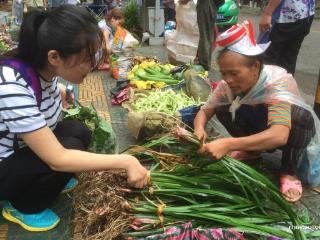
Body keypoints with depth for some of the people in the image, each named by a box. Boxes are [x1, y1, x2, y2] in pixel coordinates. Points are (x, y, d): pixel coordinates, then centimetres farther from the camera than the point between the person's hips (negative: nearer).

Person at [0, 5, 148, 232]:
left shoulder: (41, 66, -12)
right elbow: (57, 159, -37)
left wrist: (57, 92, -5)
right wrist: (125, 161, -34)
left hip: (22, 153, 8)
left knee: (79, 132, -8)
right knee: (70, 148, -25)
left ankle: (43, 183, 12)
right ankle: (20, 206, 0)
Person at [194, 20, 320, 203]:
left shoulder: (277, 82, -37)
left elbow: (279, 135, -51)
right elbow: (205, 111, -15)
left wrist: (228, 144, -59)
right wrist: (199, 129, -39)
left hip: (291, 135, -4)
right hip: (260, 131, 4)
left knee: (299, 115, -38)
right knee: (223, 109, -20)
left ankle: (290, 171, -11)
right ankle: (252, 151, 6)